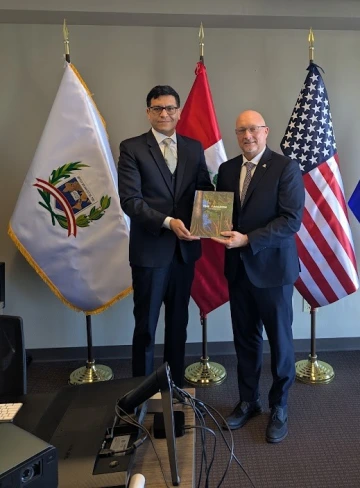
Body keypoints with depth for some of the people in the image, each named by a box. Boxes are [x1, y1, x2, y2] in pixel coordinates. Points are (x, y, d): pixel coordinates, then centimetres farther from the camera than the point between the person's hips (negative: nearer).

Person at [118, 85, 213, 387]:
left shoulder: (194, 148, 9)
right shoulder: (132, 148, -3)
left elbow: (206, 190, 9)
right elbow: (130, 200, -12)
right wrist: (167, 222, -23)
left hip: (185, 248, 4)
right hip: (150, 249, -4)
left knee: (179, 321, 17)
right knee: (145, 324, 8)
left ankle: (177, 385, 34)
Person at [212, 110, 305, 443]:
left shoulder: (286, 168, -9)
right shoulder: (227, 169, 8)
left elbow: (292, 219, -16)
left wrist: (247, 239, -23)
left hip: (272, 267, -5)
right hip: (238, 267, 5)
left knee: (280, 340, 9)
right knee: (244, 339, 14)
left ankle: (279, 407, 28)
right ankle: (249, 401, 32)